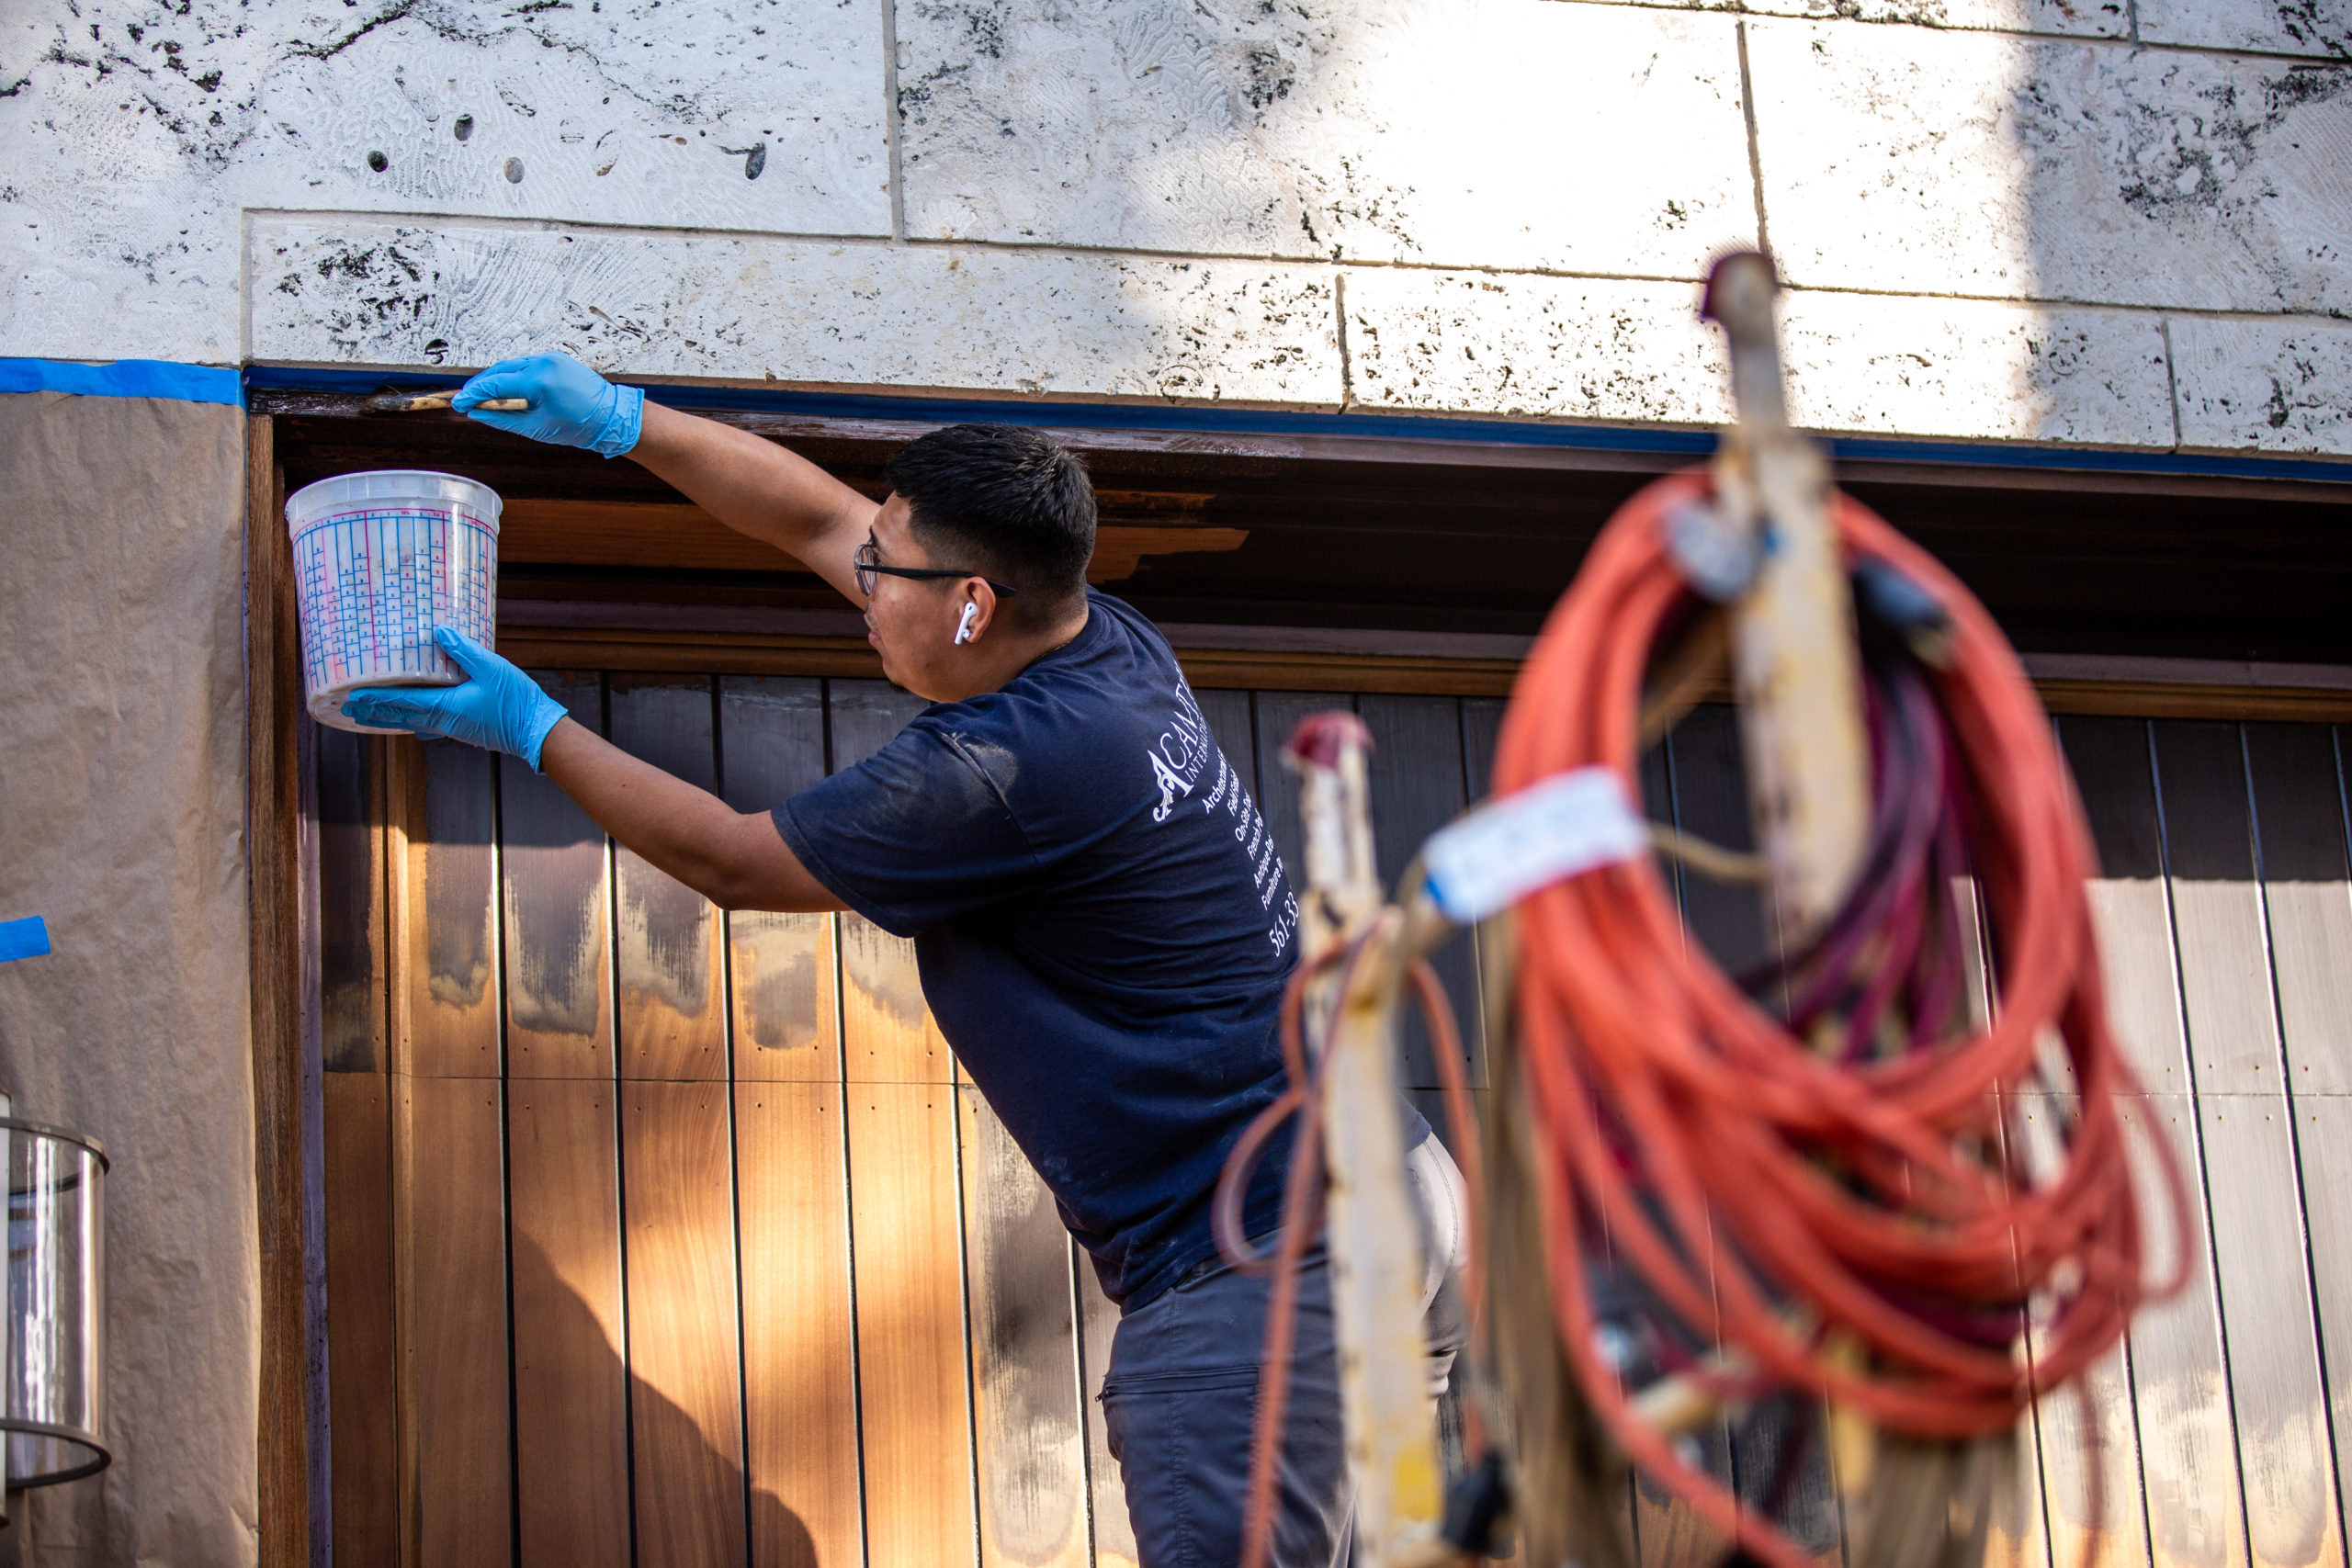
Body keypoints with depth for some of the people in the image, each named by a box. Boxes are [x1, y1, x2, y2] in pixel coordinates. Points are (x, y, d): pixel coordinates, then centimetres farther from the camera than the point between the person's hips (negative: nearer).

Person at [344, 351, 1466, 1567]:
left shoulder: (1003, 770, -18)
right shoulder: (1105, 644, 10)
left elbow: (725, 860, -2)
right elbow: (816, 516, 23)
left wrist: (532, 727, 10)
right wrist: (615, 419, 25)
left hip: (1263, 1265, -11)